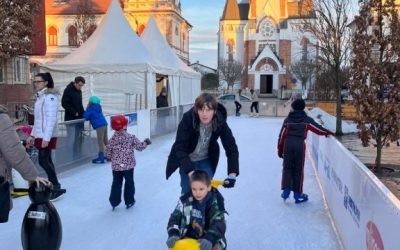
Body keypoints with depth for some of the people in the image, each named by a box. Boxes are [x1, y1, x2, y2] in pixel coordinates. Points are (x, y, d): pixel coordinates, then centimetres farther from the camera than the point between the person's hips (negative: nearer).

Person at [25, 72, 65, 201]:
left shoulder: (50, 96, -14)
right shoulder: (40, 96, 14)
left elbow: (51, 119, -20)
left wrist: (46, 138, -24)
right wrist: (32, 135, 17)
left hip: (47, 136, -9)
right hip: (40, 135, 9)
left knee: (43, 161, -8)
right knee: (46, 161, 10)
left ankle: (57, 188, -1)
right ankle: (54, 187, 17)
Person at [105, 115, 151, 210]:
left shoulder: (112, 139, -7)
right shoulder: (131, 137, -12)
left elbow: (107, 154, -4)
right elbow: (140, 147, -4)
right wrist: (146, 142, 15)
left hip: (116, 166, 2)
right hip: (128, 165, -2)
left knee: (116, 183, 13)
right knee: (129, 183, 14)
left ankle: (114, 202, 17)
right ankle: (129, 201, 22)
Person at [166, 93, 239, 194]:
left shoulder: (220, 122, -24)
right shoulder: (188, 119, -31)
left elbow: (231, 148, -23)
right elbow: (180, 147, -33)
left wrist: (232, 174, -35)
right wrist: (190, 172, -45)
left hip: (206, 160, 2)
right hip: (186, 160, -1)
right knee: (187, 191, 0)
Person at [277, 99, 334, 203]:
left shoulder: (288, 119, 7)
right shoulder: (306, 120, 3)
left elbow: (282, 135, 6)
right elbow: (318, 129, 6)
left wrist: (280, 149, 13)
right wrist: (328, 132, 24)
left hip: (288, 144, 1)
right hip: (300, 144, -1)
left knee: (287, 168, 12)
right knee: (298, 170, 6)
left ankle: (286, 190, 1)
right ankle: (298, 194, 12)